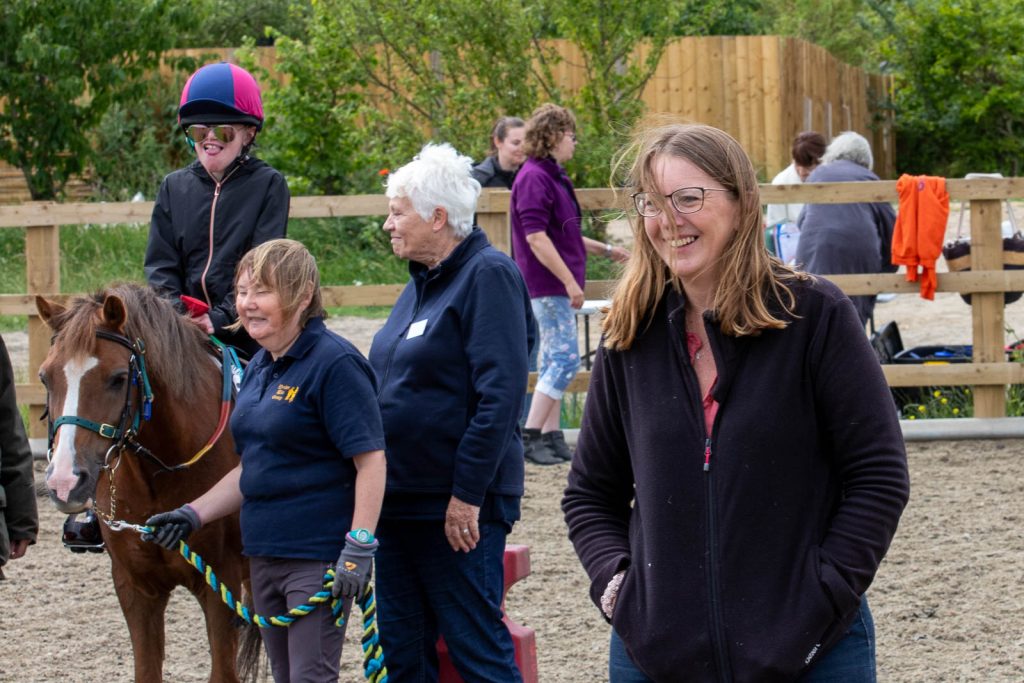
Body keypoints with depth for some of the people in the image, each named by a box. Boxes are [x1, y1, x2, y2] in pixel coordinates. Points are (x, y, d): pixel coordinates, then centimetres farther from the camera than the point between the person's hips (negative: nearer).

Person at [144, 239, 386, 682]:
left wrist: (359, 547, -25)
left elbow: (371, 461, -18)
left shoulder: (334, 364, -14)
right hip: (265, 553, 9)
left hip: (318, 556, -9)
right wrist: (193, 515, 13)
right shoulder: (259, 368, 13)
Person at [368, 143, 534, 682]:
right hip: (400, 498, 9)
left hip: (457, 507, -9)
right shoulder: (422, 282, 15)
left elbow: (500, 394, -20)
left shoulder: (488, 275, -13)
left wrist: (467, 495, -22)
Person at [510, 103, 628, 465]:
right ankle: (530, 436, -9)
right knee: (564, 359, -12)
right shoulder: (534, 178, -16)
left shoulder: (553, 177, 15)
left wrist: (606, 250, 27)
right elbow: (536, 238, -22)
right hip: (547, 285, -10)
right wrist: (570, 282, -21)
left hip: (557, 286, 10)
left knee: (554, 361, 10)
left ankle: (552, 438, 14)